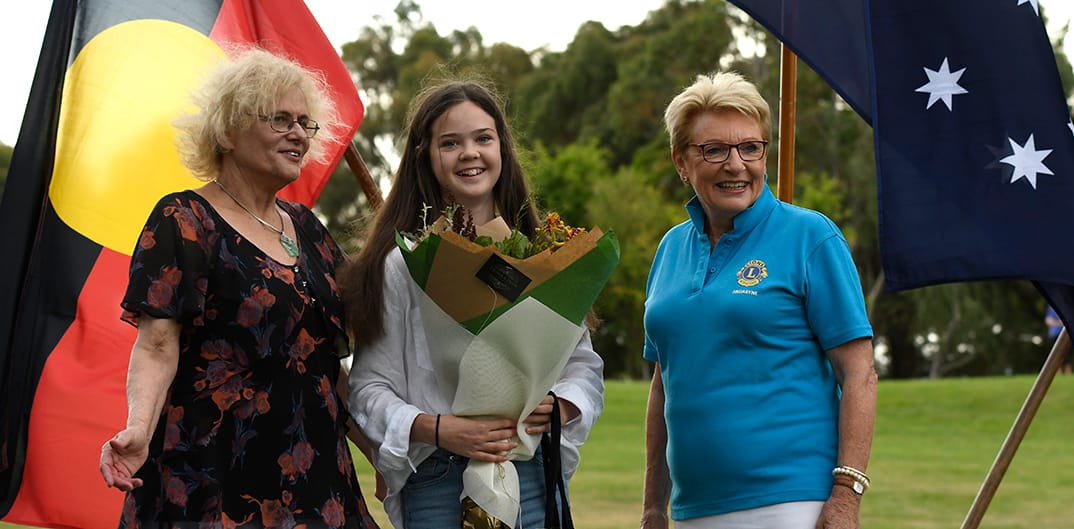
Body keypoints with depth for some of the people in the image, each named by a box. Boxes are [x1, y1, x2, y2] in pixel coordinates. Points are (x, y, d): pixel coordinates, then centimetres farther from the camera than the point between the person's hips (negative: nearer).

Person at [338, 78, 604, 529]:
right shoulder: (401, 265, 0)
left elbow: (584, 363, 12)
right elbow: (369, 388, -3)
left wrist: (561, 405, -8)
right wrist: (439, 429, -19)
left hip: (532, 479, 2)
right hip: (436, 486, -2)